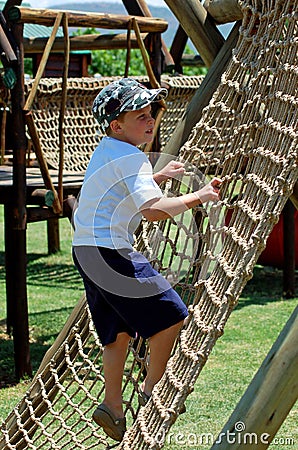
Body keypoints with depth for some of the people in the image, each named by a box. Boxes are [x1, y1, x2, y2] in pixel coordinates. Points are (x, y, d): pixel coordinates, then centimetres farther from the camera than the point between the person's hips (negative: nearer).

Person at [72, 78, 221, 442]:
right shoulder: (131, 156, -15)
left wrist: (158, 177, 28)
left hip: (87, 249, 10)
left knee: (119, 330, 16)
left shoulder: (107, 151, 17)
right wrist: (198, 196, -18)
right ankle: (152, 390, 10)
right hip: (110, 250, -10)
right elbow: (153, 210, -28)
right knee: (170, 314, -1)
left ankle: (113, 407, 17)